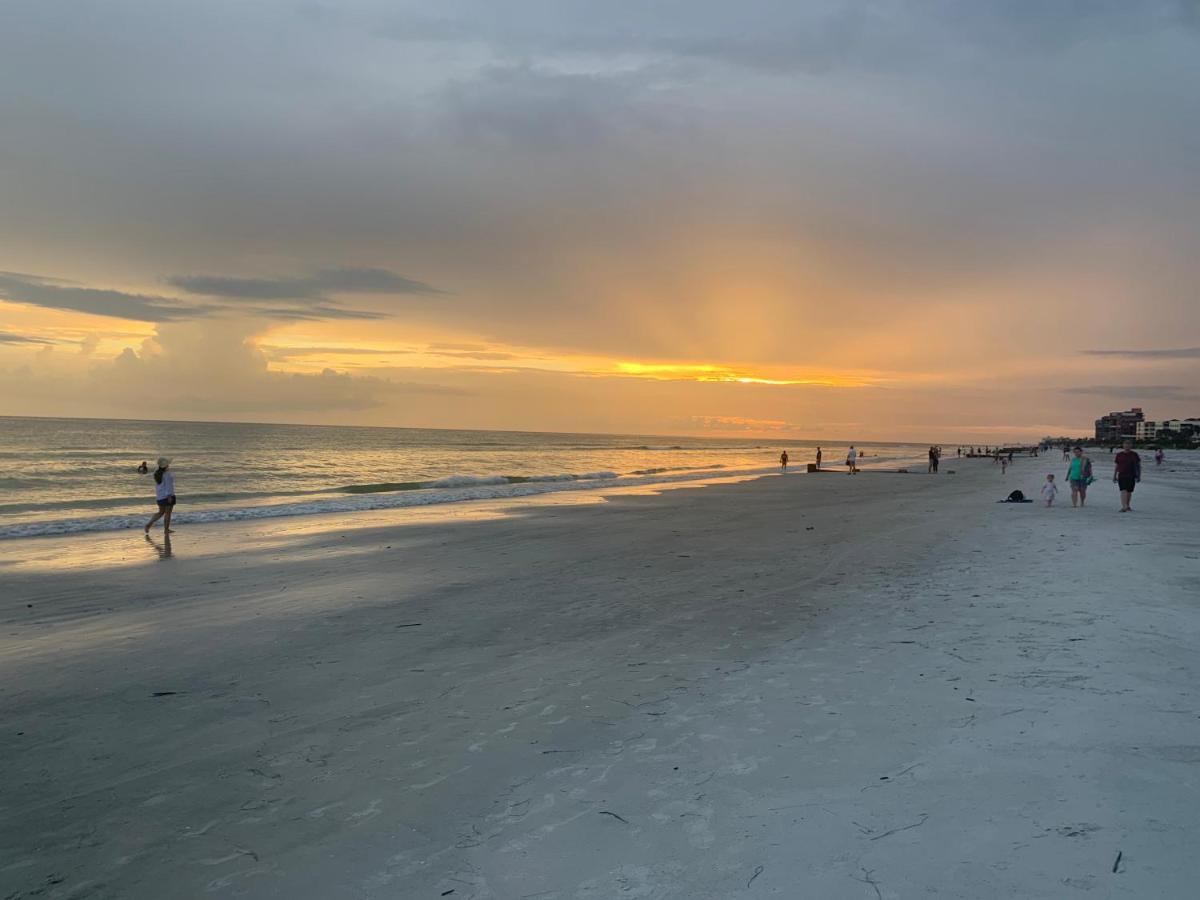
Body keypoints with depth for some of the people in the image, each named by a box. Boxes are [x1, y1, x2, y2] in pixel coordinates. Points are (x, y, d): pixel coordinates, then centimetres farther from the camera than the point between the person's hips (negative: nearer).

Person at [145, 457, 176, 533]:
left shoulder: (157, 472, 6)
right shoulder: (167, 474, -17)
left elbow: (157, 484, 15)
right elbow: (168, 485, -20)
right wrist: (169, 496, -20)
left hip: (160, 496, 7)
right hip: (167, 495, -7)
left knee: (161, 512, 17)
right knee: (167, 513, 2)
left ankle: (149, 524, 6)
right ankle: (166, 530, 4)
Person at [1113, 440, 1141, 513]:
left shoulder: (1134, 454, 4)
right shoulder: (1119, 455, 4)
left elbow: (1138, 466, 8)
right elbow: (1116, 466, 9)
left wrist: (1139, 476, 3)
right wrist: (1114, 476, 7)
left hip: (1131, 476, 1)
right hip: (1121, 476, -1)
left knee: (1129, 492, 10)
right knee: (1123, 491, -13)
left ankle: (1127, 506, 27)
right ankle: (1123, 507, -19)